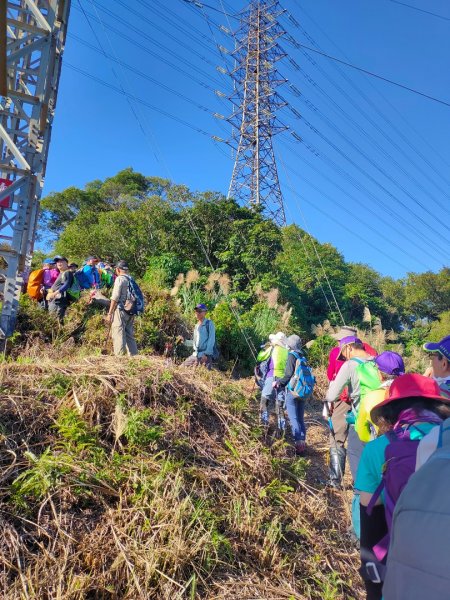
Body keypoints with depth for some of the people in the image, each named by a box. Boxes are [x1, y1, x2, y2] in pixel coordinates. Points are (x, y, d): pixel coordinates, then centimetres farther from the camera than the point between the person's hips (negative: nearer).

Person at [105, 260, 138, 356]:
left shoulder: (120, 279, -7)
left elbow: (115, 298, -11)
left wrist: (109, 313, -9)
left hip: (120, 310, -7)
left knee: (118, 335, -4)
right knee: (130, 335, 13)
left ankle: (119, 356, -6)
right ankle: (133, 355, 15)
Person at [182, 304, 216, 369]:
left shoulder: (209, 323, -3)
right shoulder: (196, 325, 18)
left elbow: (211, 340, -10)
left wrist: (206, 354, -17)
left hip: (206, 354, -7)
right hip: (196, 354, 7)